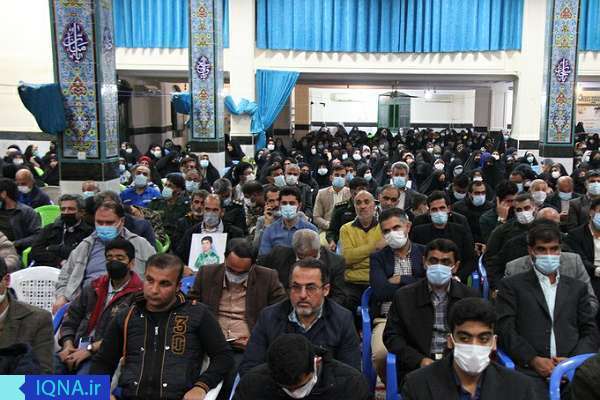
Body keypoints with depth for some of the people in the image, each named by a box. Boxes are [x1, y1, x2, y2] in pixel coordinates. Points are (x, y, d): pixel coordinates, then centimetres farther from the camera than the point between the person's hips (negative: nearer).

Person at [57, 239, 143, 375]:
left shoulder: (138, 294, -2)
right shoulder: (94, 287, 19)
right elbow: (71, 317, 16)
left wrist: (90, 349, -14)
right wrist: (68, 346, -1)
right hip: (77, 348, 6)